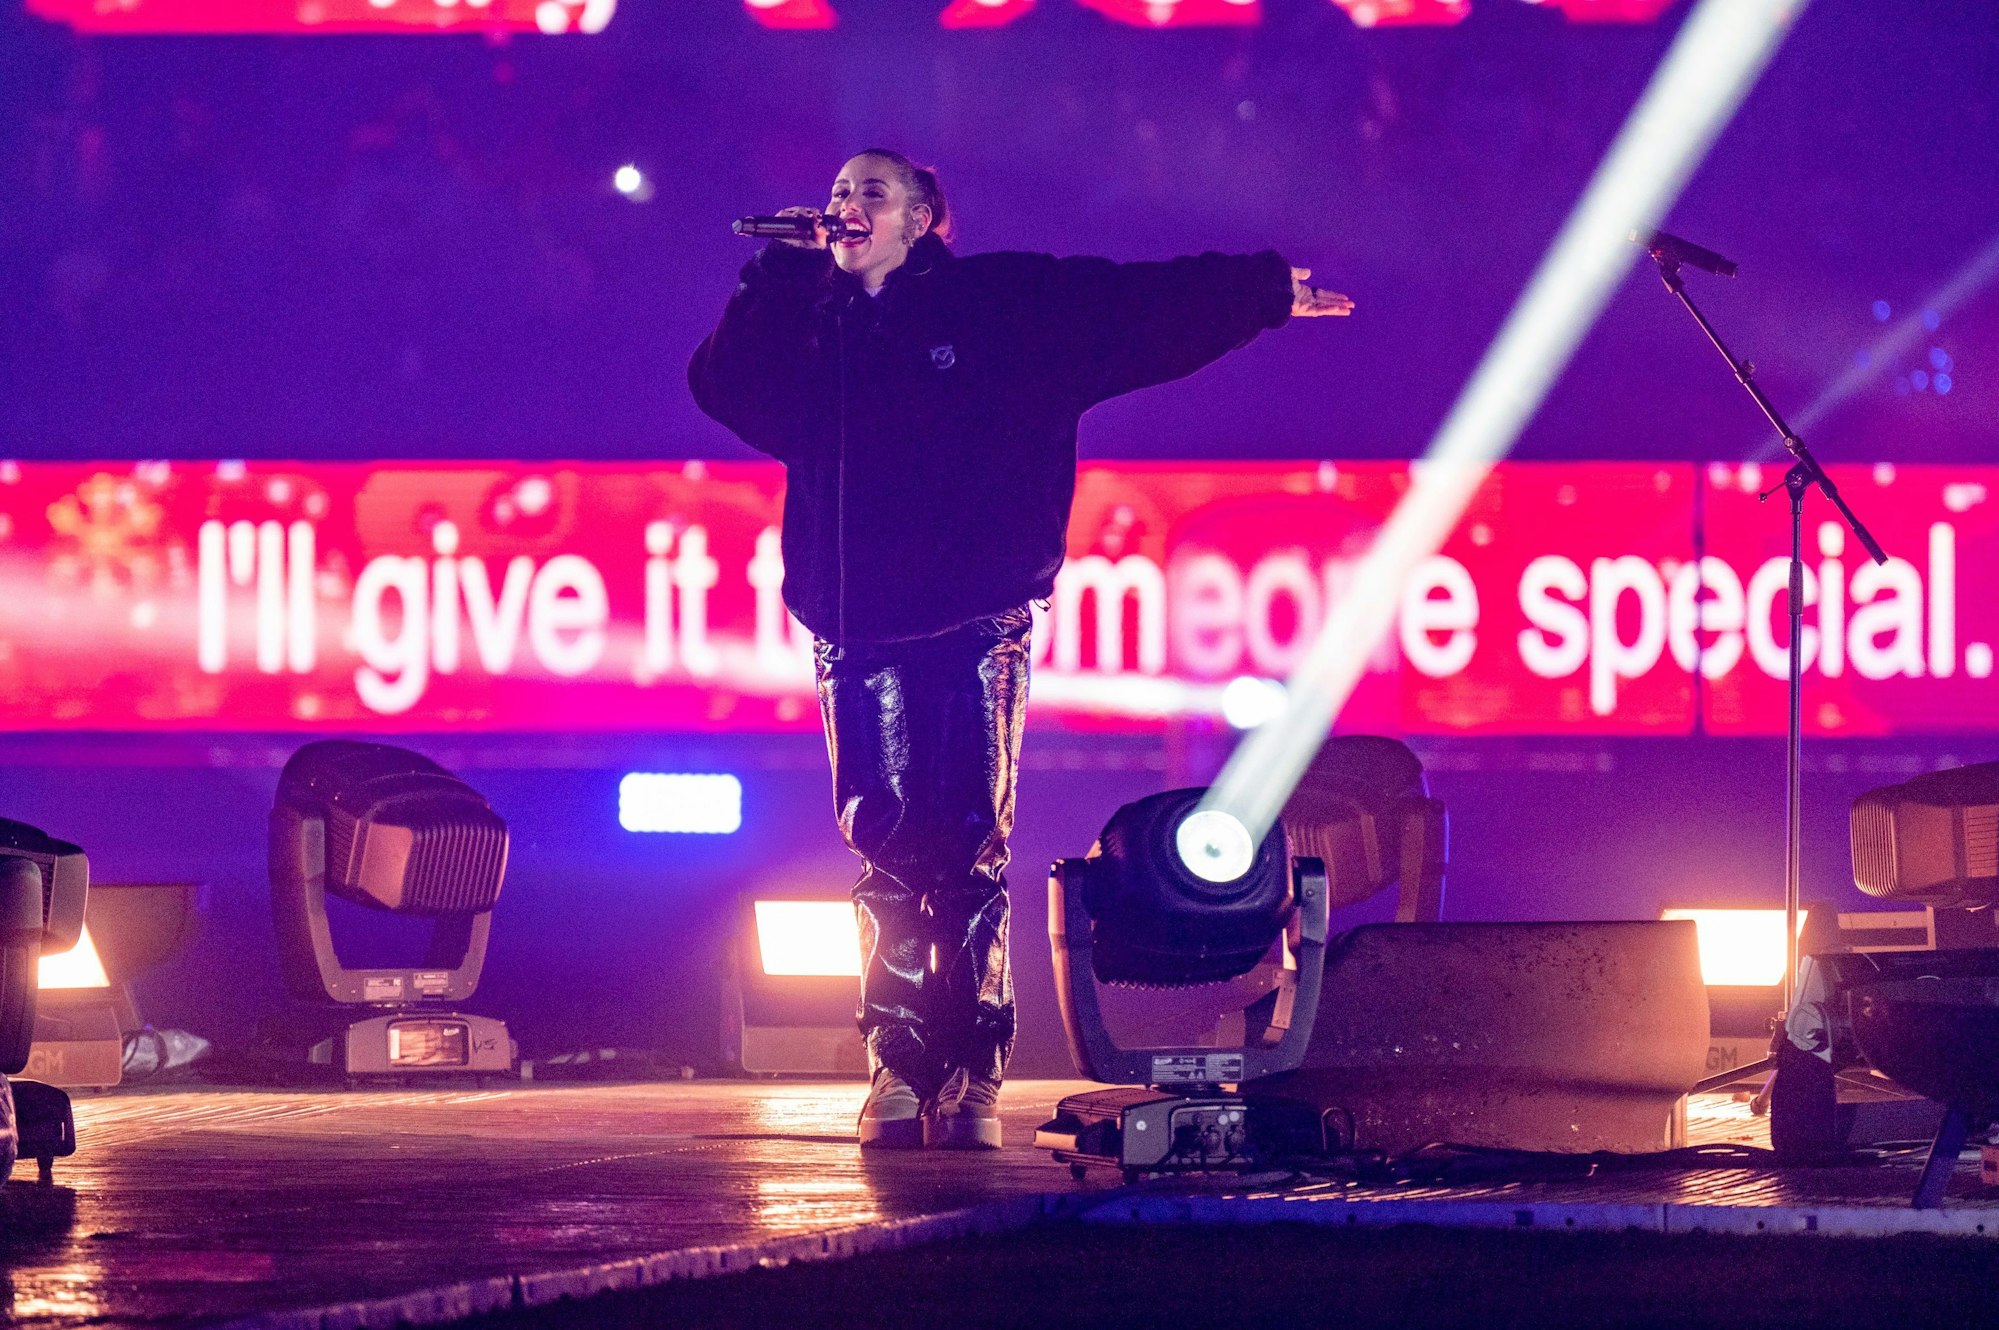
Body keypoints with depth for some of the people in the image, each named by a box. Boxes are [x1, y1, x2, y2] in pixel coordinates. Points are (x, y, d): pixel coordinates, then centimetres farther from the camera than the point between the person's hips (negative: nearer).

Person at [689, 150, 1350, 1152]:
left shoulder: (999, 305, 6)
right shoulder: (809, 326, 16)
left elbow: (1141, 307, 7)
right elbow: (720, 382, 2)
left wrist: (1264, 290, 6)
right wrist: (780, 269, 1)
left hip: (972, 625, -3)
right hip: (861, 635, 3)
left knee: (969, 852, -6)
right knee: (886, 856, 1)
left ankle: (972, 1075, -4)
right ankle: (896, 1070, 4)